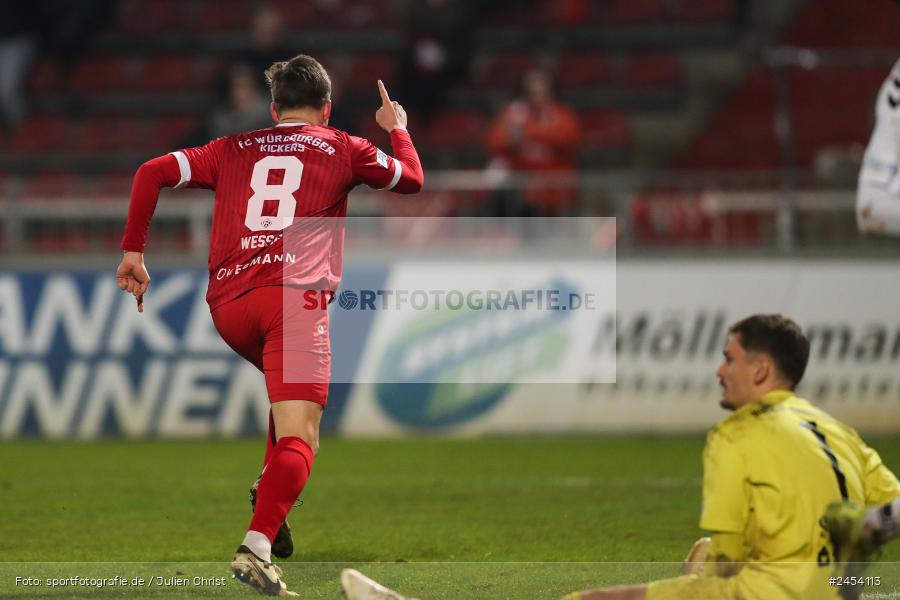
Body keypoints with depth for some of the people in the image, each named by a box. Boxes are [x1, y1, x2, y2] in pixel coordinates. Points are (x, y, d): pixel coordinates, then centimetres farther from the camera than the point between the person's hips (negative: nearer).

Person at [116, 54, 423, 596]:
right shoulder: (341, 149, 16)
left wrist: (133, 250, 15)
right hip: (295, 297, -5)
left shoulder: (233, 150, 22)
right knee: (299, 439, -11)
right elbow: (413, 178, 29)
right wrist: (397, 127, 47)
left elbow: (153, 172, 12)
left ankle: (271, 485, 14)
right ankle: (257, 547, -31)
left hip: (227, 303, 5)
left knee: (290, 386, 33)